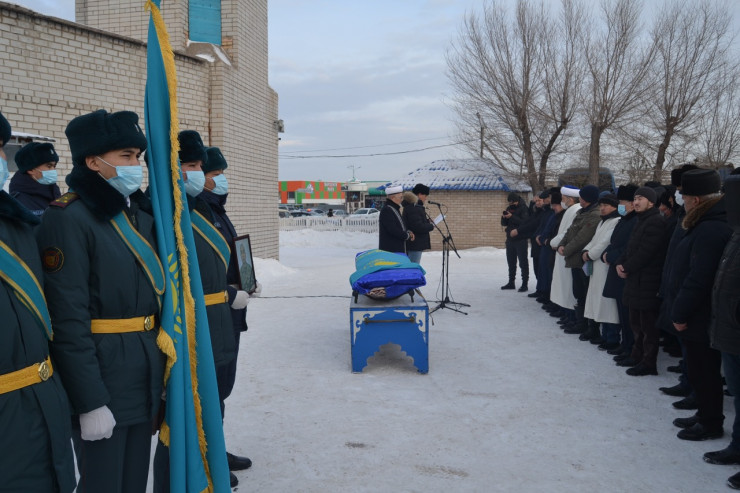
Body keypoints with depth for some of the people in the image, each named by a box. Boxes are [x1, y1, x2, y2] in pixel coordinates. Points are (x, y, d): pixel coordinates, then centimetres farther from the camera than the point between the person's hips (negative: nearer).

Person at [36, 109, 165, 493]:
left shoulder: (139, 214, 10)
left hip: (145, 377, 8)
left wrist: (160, 371, 15)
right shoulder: (68, 218, -15)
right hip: (102, 377, -7)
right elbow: (68, 321, -19)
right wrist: (90, 402, -19)